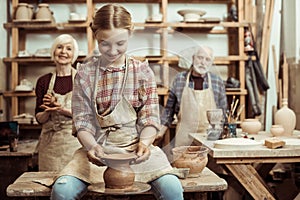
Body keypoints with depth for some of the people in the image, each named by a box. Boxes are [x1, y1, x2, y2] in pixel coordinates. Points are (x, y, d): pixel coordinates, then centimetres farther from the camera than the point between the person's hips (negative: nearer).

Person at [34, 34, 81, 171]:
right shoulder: (44, 81, 7)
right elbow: (39, 119, 8)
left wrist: (63, 109, -17)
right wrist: (49, 111, -11)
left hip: (75, 141, -2)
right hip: (50, 143, 2)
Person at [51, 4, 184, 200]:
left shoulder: (143, 71, 2)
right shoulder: (85, 73, 2)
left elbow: (150, 119, 1)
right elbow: (83, 122, 1)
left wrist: (144, 142, -19)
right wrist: (92, 145, -19)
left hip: (137, 149, 0)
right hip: (98, 150, 0)